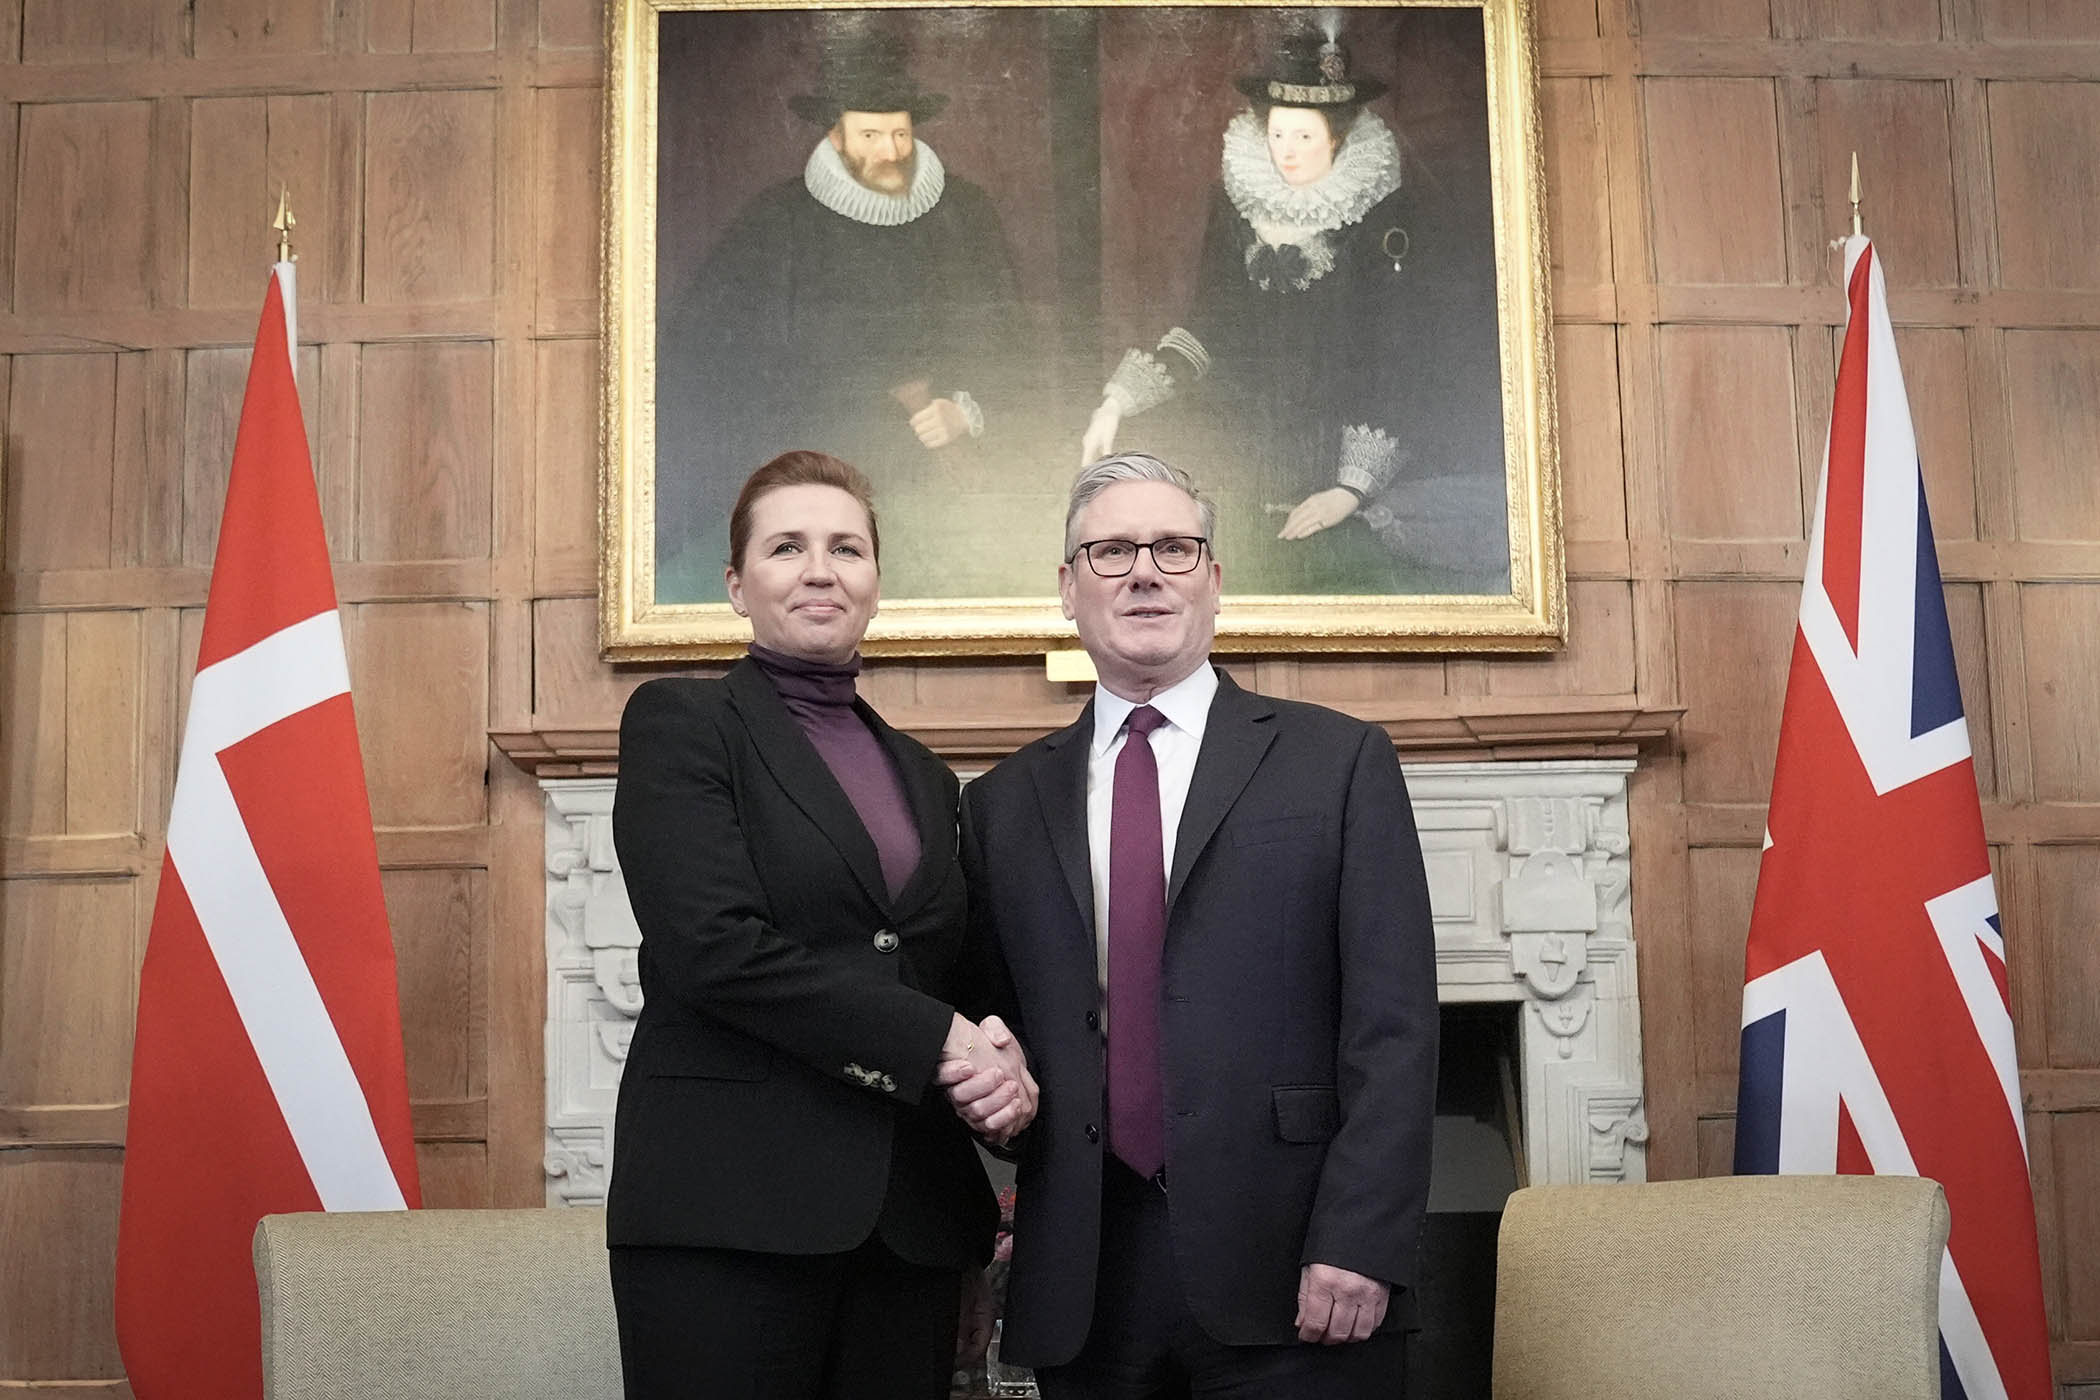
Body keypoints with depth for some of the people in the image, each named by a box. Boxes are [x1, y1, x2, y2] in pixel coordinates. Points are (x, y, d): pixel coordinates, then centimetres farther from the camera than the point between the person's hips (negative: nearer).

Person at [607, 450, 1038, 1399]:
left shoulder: (925, 777, 18)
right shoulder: (680, 722, 0)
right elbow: (713, 945, -13)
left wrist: (995, 1055, -4)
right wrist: (934, 1040, -12)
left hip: (911, 1215, 5)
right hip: (729, 1207, -5)